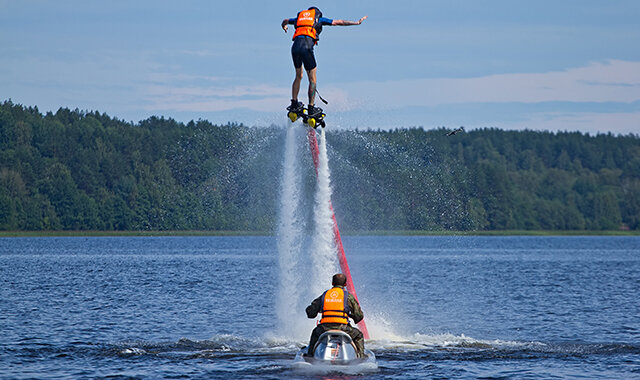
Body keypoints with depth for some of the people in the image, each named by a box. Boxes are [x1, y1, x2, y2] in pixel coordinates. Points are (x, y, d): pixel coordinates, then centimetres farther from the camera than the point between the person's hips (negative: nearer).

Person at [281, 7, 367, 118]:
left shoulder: (300, 17, 29)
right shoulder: (319, 19, 20)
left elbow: (285, 21, 49)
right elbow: (339, 22, 24)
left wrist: (284, 27, 73)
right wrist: (357, 22, 33)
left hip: (295, 47, 4)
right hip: (306, 47, -4)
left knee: (298, 76, 24)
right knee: (312, 80, 4)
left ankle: (294, 104, 23)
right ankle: (311, 109, 2)